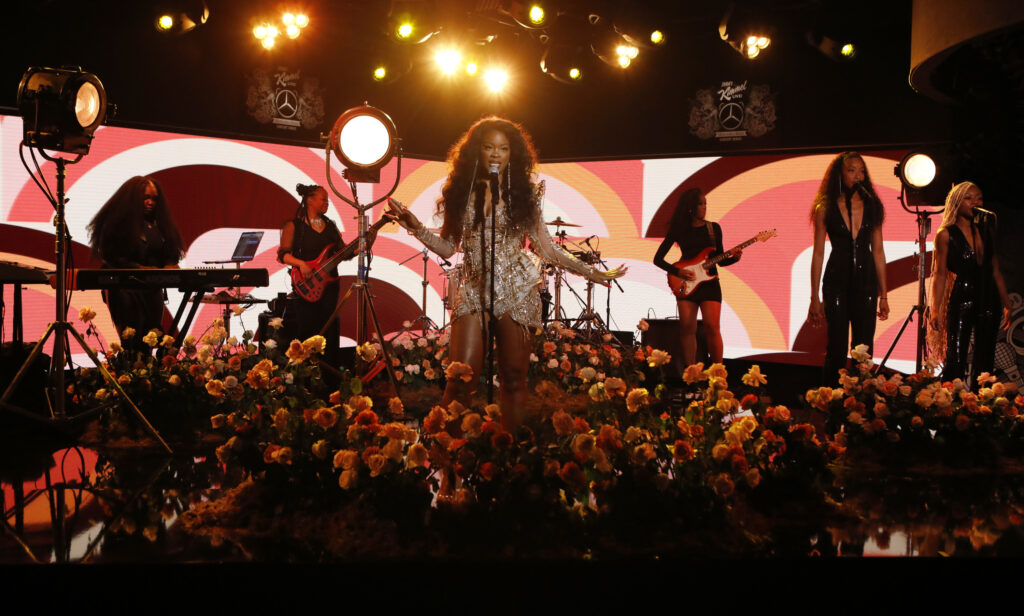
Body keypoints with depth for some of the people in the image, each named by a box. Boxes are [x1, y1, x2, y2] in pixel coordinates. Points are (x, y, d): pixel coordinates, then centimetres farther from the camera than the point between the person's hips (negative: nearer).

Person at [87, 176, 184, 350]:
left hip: (153, 290, 6)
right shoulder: (116, 223, -5)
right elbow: (109, 258, -10)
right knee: (133, 341, -13)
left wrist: (169, 266, -7)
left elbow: (170, 255, 16)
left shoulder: (159, 224, 13)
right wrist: (140, 269, -17)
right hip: (125, 291, -6)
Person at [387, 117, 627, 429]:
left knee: (514, 377, 1)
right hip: (472, 290, 1)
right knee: (462, 377, -8)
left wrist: (591, 272, 4)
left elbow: (546, 247, 6)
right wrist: (416, 227, -5)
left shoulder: (525, 192, 5)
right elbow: (447, 247, 9)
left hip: (515, 291, 0)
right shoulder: (461, 190, 8)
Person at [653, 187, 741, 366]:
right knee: (687, 328, -4)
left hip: (709, 282, 0)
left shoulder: (714, 228, 8)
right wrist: (677, 272, -8)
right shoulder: (678, 230, 4)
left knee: (712, 327, -11)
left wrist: (733, 258, -8)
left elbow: (720, 260, 13)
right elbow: (658, 259, 5)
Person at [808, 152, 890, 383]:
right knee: (837, 348, -3)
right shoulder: (825, 208, 0)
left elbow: (878, 251, 10)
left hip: (866, 282, 3)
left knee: (864, 349, 3)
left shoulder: (873, 206, 7)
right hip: (836, 282, -2)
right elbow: (818, 253, 0)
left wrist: (883, 295, 7)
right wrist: (814, 297, -4)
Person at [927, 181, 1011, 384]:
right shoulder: (946, 234, -1)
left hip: (988, 300, 5)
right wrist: (935, 310, -11)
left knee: (985, 359, 7)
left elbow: (995, 272, 17)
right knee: (955, 359, -9)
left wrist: (1006, 304, 14)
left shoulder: (985, 232, 14)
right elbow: (940, 274, -4)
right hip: (961, 298, -5)